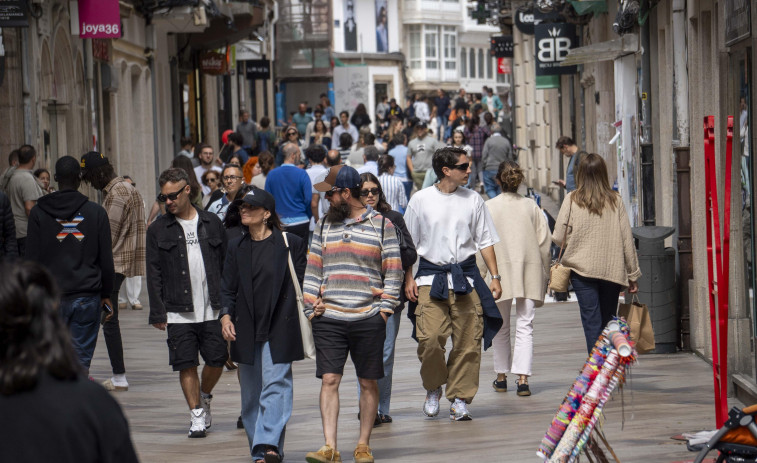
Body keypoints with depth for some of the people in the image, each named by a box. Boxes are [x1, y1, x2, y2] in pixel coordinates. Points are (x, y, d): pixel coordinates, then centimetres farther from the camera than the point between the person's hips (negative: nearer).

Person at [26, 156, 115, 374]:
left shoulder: (38, 212, 0)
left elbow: (33, 258, 0)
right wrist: (106, 294, 13)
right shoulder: (96, 212, 2)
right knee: (81, 359, 2)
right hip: (87, 297, 0)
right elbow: (106, 259, 4)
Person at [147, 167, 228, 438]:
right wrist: (158, 312, -4)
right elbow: (154, 274, 3)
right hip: (178, 312, -1)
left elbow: (226, 264, 10)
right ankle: (197, 415, 7)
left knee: (217, 360, 2)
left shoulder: (211, 223, 8)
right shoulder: (158, 230, 5)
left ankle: (204, 398, 29)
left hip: (212, 309, 1)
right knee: (186, 365, -3)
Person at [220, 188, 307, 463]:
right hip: (247, 330, 5)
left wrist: (305, 324, -1)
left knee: (275, 385, -14)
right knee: (251, 391, 6)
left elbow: (302, 284, 2)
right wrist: (226, 316, -6)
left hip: (280, 328, -5)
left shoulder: (290, 244, -1)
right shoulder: (236, 247, 11)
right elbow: (228, 288, 11)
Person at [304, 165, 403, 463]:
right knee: (329, 380, -6)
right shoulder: (324, 225, 13)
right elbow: (313, 269, 15)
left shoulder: (382, 225, 3)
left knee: (368, 383, 4)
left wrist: (384, 309, -4)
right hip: (328, 319, 2)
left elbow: (393, 272, 4)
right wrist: (311, 308, 6)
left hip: (368, 319, -2)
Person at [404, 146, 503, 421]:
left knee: (468, 342, -3)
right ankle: (433, 389, 12)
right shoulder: (421, 200, 3)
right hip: (431, 277, -2)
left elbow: (485, 241, 12)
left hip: (466, 276, 2)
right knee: (429, 339, -13)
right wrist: (408, 279, 1)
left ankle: (460, 398, 8)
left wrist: (495, 277, 6)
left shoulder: (473, 199, 7)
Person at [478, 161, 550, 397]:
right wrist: (545, 272, 14)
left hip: (500, 271, -1)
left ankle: (501, 377, 21)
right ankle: (522, 378, -13)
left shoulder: (488, 207, -4)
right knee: (525, 325, -1)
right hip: (529, 271, 1)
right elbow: (545, 241, 4)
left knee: (501, 327, 13)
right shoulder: (531, 206, 2)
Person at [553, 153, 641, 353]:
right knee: (609, 322, 13)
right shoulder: (615, 201, 2)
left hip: (582, 270, -2)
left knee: (592, 323, -3)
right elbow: (627, 240, 4)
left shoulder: (572, 200, -3)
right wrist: (633, 275, 11)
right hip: (613, 270, 2)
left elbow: (558, 238, -2)